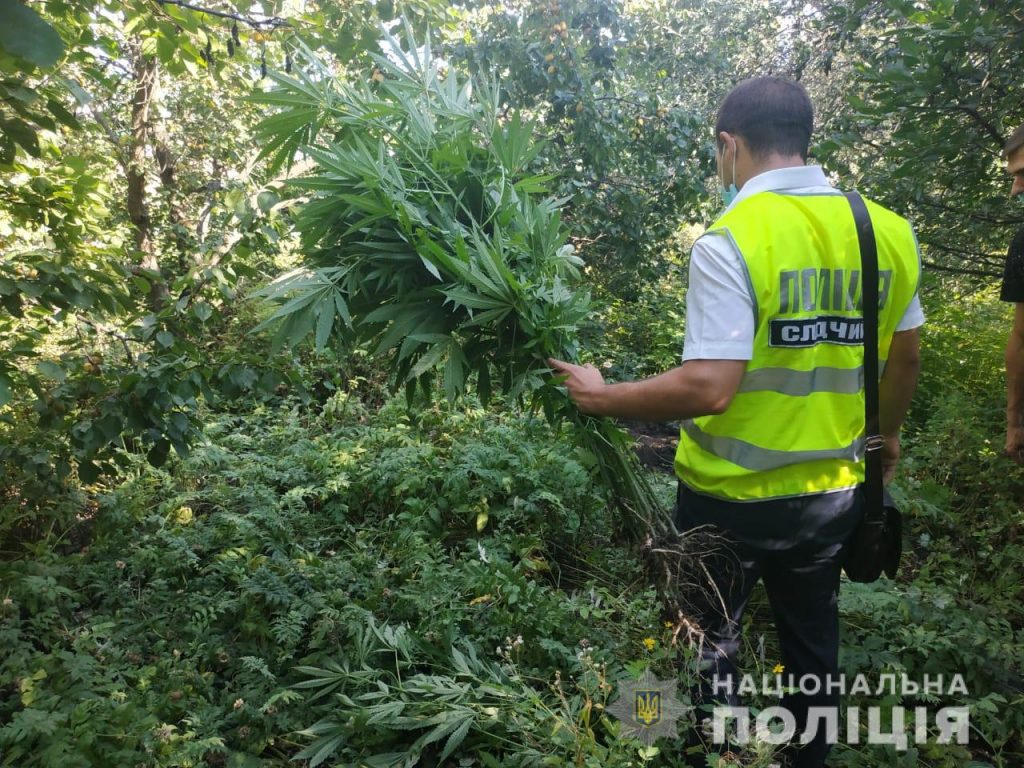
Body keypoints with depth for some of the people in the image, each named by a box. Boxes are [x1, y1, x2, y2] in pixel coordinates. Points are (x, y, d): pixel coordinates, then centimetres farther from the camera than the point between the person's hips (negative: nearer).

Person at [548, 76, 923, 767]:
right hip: (833, 491, 6)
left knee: (710, 645, 18)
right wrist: (888, 434, 27)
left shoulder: (731, 241, -21)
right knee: (813, 643, 24)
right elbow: (905, 356, 10)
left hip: (734, 496, -5)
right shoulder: (888, 231, -1)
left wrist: (603, 397, -14)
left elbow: (709, 389, -28)